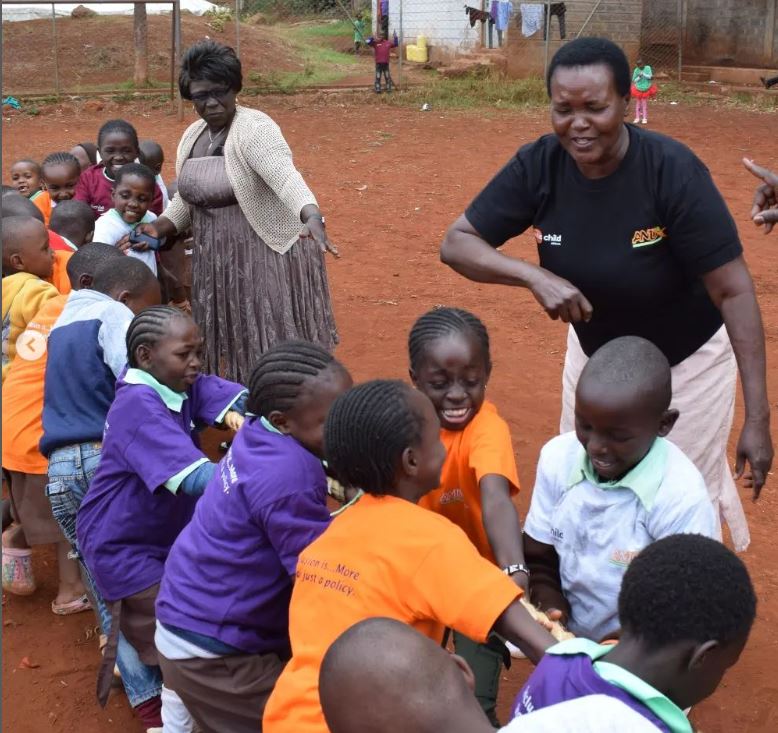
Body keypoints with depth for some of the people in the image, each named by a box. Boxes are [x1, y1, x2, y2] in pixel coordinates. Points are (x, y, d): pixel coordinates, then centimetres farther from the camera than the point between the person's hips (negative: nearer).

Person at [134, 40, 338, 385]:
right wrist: (160, 227, -1)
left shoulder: (255, 129, -17)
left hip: (269, 255, -7)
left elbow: (286, 176, -34)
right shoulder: (192, 136, 7)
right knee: (233, 349, 14)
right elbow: (187, 196, 18)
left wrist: (312, 218, -52)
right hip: (218, 262, 8)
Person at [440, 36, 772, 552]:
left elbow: (734, 292, -27)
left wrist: (758, 417, -30)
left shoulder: (674, 171, -30)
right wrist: (536, 276, -33)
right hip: (594, 352, 4)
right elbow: (456, 243, -14)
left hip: (687, 360, -4)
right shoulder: (539, 166, -20)